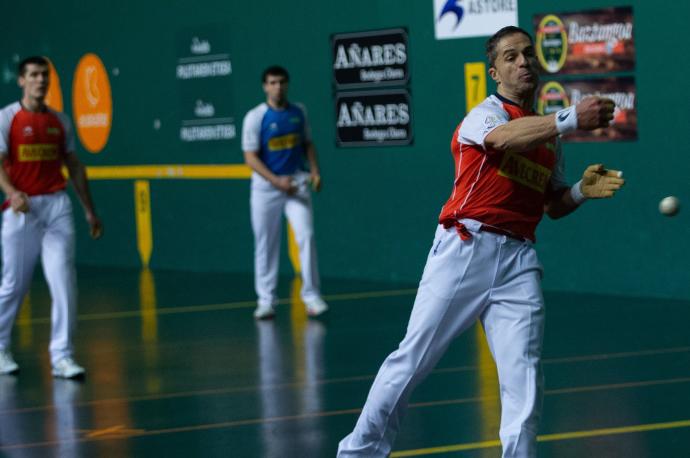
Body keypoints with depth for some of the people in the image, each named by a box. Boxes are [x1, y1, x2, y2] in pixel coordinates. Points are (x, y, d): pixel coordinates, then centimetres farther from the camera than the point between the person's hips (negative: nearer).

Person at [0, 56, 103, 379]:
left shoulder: (60, 121, 11)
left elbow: (74, 166, 18)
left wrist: (89, 210, 18)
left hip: (57, 206, 3)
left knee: (64, 282, -9)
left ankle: (62, 357, -5)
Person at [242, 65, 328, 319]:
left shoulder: (298, 112, 5)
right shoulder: (255, 117, -8)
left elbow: (307, 144, 16)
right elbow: (251, 157, -11)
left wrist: (315, 171, 0)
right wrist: (276, 181, -20)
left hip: (296, 182, 2)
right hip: (266, 186, -2)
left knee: (306, 236, -12)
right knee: (265, 243, 4)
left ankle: (311, 294, -7)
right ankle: (266, 300, 13)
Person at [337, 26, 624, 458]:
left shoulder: (547, 132, 19)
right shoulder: (486, 113, -2)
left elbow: (553, 205, 27)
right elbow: (506, 137, -27)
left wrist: (581, 191, 5)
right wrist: (571, 118, -40)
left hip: (518, 259, 5)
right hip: (465, 248, -5)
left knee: (524, 380, -6)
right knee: (412, 359, 0)